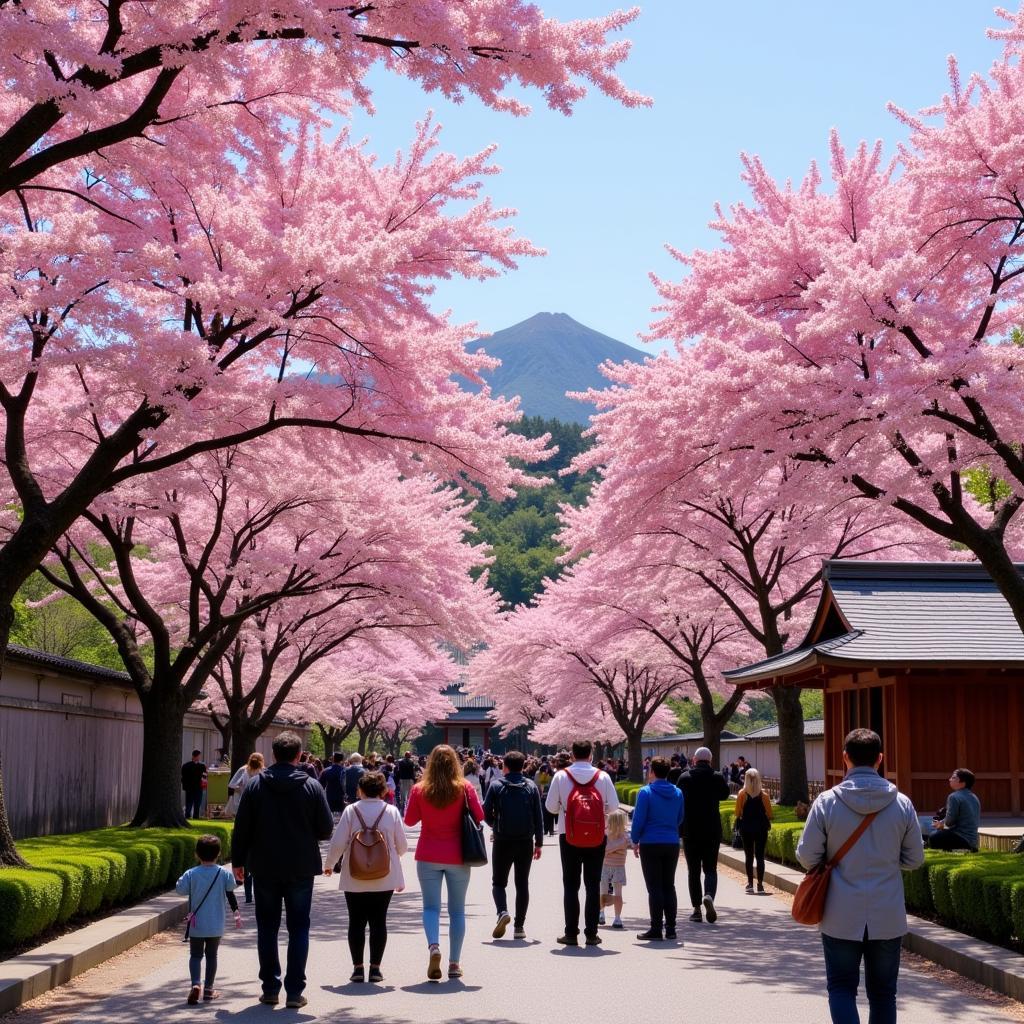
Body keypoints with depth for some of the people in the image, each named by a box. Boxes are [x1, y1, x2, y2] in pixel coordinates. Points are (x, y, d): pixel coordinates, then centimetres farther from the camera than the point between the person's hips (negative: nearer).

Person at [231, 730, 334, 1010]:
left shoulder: (256, 785, -3)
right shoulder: (312, 787, -6)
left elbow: (241, 828, -1)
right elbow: (326, 829, -4)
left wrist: (238, 861, 8)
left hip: (265, 868, 1)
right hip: (301, 869, -1)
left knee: (267, 928, 11)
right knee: (298, 928, 6)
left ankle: (270, 988, 12)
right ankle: (294, 991, 2)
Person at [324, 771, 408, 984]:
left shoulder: (351, 811, -6)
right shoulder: (391, 811, -4)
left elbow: (338, 843, -6)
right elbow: (402, 846, 1)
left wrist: (329, 864, 11)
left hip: (355, 878, 0)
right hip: (384, 878, 1)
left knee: (356, 922, 8)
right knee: (378, 921, 6)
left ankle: (358, 968, 8)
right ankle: (375, 968, 5)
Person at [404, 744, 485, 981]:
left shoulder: (419, 790, -6)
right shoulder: (464, 788, -8)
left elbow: (410, 820, 2)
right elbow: (479, 816, -6)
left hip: (428, 856, 0)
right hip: (457, 856, 0)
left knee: (431, 907, 6)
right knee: (457, 910, 11)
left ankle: (433, 946, -20)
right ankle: (455, 963, 12)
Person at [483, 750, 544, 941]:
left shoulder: (496, 785, -4)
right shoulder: (531, 786, 2)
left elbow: (486, 813, -5)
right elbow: (539, 817, 2)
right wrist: (539, 843, 8)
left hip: (502, 841, -2)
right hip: (525, 841, 2)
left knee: (498, 881, 10)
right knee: (522, 883, 9)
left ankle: (502, 911, -16)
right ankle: (519, 926, 6)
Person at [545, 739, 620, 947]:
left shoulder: (561, 776, -4)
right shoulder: (602, 777, -4)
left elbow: (551, 806, -2)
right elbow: (613, 806, -2)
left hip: (569, 837, 0)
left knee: (570, 884, 6)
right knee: (593, 885, 6)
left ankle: (571, 933, 4)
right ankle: (591, 933, 5)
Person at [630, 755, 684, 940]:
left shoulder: (646, 792, -10)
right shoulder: (678, 793, 5)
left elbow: (638, 819, -9)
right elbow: (679, 819, 13)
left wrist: (635, 841, 3)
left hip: (650, 844, -4)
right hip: (672, 844, 4)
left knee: (654, 888, -1)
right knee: (669, 886, 10)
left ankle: (656, 929, 0)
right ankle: (670, 929, 11)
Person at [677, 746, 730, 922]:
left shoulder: (684, 778, -4)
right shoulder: (717, 777, -4)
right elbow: (725, 794, 14)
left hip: (690, 830, 0)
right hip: (712, 831, 0)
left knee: (693, 870, 8)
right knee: (710, 869, 7)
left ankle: (697, 909, 7)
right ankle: (709, 896, -20)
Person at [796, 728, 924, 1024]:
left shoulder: (826, 802, -11)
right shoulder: (902, 803, -5)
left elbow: (807, 856, -7)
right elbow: (914, 859, 3)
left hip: (842, 919, -2)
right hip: (888, 918, 2)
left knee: (841, 988, 9)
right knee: (883, 992, 14)